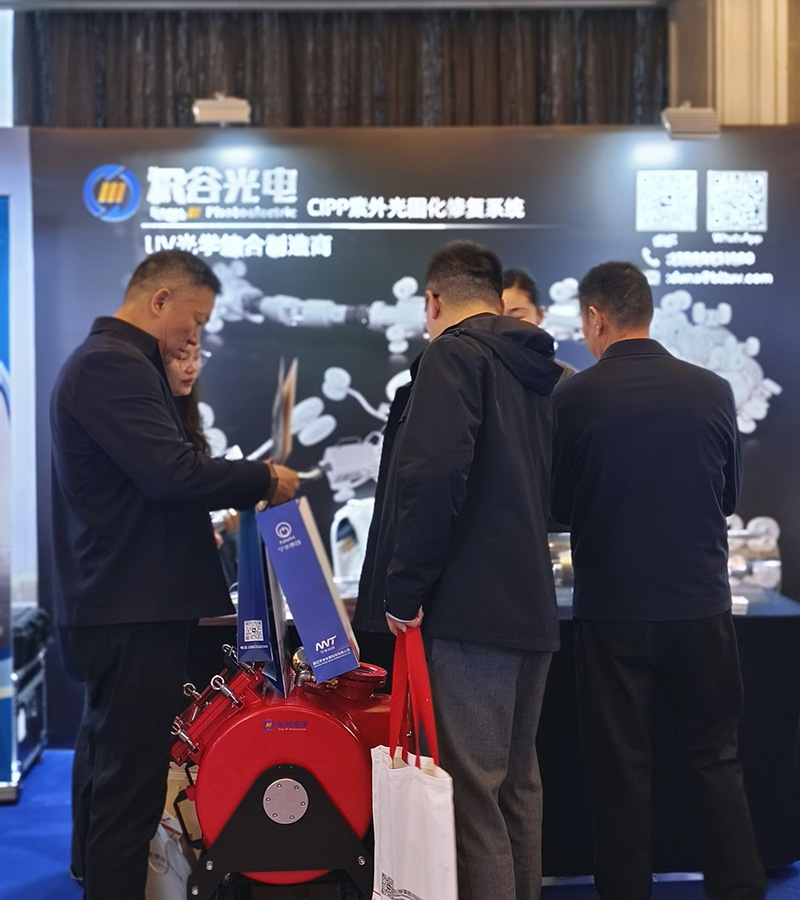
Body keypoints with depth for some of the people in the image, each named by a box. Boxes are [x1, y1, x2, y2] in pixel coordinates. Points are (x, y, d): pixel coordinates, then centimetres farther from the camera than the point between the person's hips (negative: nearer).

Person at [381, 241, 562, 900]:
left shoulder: (455, 355, -7)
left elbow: (432, 475, -20)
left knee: (474, 790, -6)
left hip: (472, 610, -8)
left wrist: (404, 589, -13)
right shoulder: (540, 371, 18)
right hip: (535, 610, 9)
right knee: (519, 783, 17)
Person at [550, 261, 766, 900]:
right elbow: (730, 494, 9)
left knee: (620, 764, 9)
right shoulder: (713, 391, -4)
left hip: (613, 608, -2)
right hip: (701, 603, 2)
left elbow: (558, 508, -1)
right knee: (715, 757, 14)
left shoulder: (574, 398, -11)